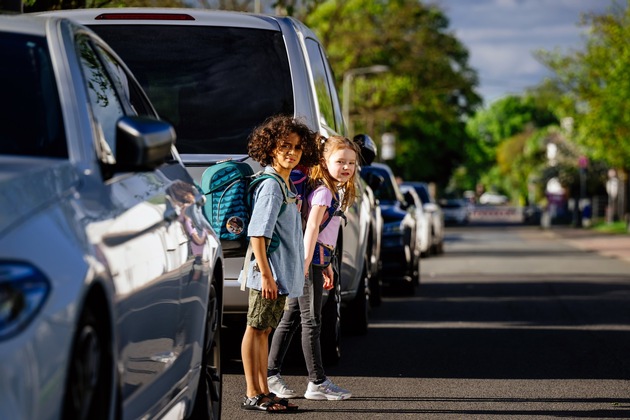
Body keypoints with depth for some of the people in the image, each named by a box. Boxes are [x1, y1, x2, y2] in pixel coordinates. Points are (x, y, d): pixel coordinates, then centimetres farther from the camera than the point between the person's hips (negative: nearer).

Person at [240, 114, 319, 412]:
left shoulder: (286, 185, 15)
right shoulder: (270, 185, -15)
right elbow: (257, 233, -21)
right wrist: (265, 273, -24)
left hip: (283, 275, 9)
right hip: (270, 274, -9)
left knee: (264, 331, 13)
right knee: (256, 329, -3)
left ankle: (263, 392, 19)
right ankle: (252, 395, 1)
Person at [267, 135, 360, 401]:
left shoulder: (336, 191, 16)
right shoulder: (323, 191, -14)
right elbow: (311, 228, -23)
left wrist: (326, 266, 24)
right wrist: (305, 264, -30)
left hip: (316, 261, 9)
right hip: (307, 261, -9)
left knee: (292, 317, 11)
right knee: (312, 321, -4)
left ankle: (270, 375, 16)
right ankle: (317, 383, 0)